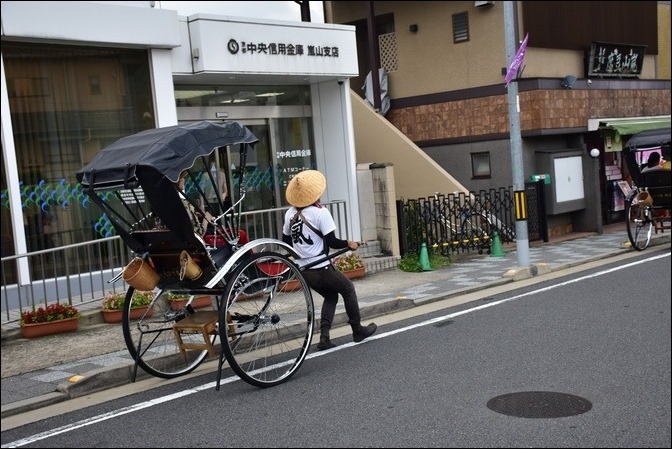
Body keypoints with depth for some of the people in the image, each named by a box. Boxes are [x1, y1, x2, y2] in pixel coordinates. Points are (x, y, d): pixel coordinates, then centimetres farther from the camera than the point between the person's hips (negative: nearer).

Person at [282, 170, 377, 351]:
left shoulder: (290, 214, 3)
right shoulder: (320, 212, -14)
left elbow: (286, 242, 12)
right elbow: (331, 242, -15)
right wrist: (348, 244, 2)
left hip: (303, 270, 6)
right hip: (321, 268, -6)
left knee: (330, 296, 24)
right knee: (348, 289, 18)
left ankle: (324, 337, 11)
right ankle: (358, 330, 27)